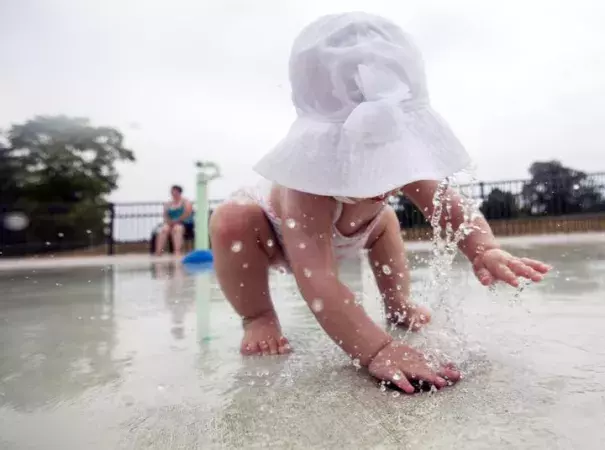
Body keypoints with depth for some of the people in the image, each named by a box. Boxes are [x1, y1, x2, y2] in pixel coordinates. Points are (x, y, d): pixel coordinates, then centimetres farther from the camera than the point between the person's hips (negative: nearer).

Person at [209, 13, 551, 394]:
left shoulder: (401, 161, -30)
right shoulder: (308, 185, -50)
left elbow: (449, 205, -29)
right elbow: (318, 281, -56)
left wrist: (485, 249, -49)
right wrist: (376, 350, -62)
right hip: (271, 228, -5)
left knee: (385, 222, 1)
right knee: (230, 222, -33)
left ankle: (399, 306, 15)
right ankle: (259, 319, -12)